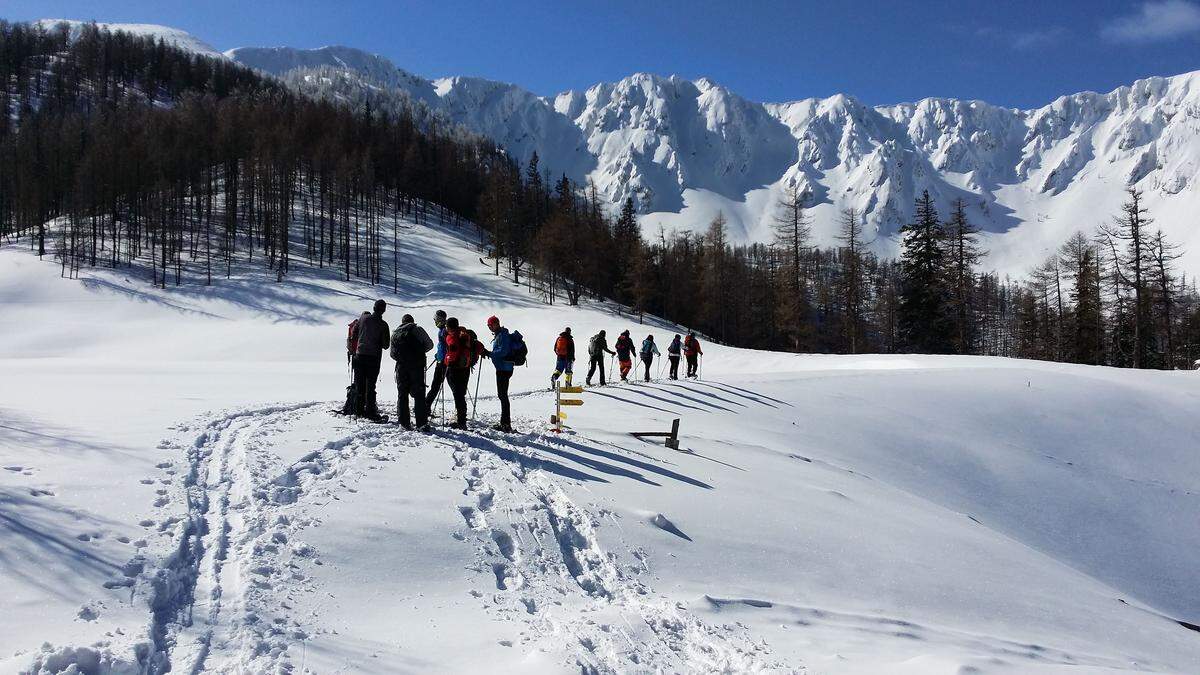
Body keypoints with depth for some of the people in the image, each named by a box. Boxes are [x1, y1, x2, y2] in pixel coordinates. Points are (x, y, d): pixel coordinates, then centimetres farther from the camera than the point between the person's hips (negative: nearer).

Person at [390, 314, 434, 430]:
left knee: (402, 394, 10)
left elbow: (392, 354, 15)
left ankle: (404, 422, 9)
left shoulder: (395, 333, 16)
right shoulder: (417, 329, 3)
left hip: (401, 367, 4)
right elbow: (429, 344, 1)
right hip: (417, 366, -4)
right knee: (419, 394, -4)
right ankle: (421, 424, -10)